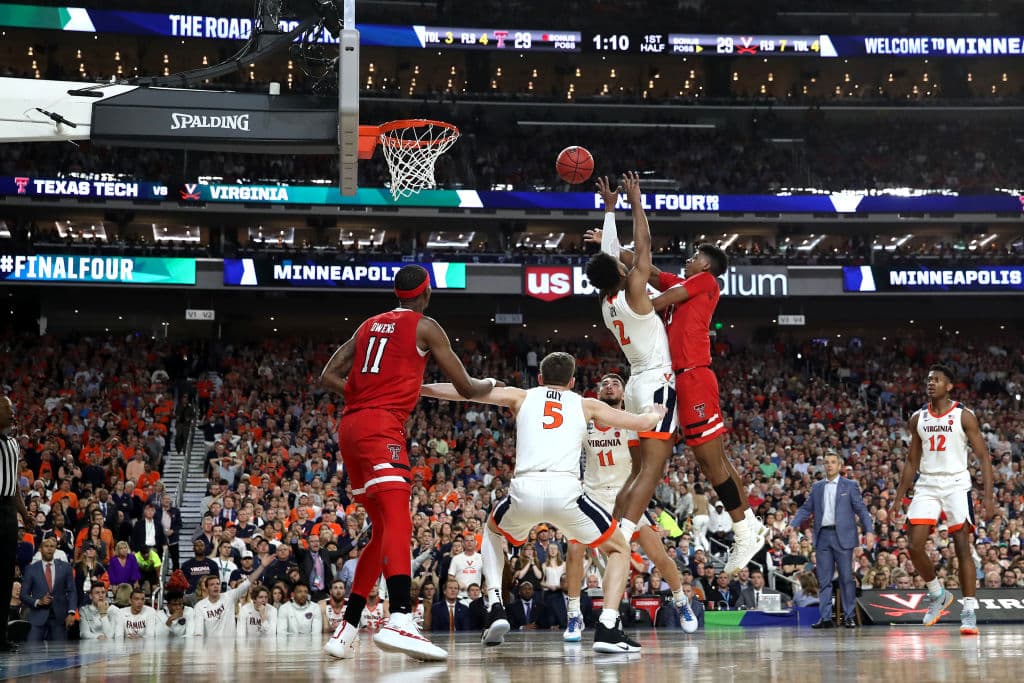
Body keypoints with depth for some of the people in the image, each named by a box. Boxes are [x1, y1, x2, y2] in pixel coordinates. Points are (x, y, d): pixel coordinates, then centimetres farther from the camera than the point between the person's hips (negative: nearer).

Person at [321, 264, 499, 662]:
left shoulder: (369, 325, 22)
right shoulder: (425, 327, 4)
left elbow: (328, 377, 18)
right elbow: (466, 389, 7)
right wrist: (490, 385, 28)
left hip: (350, 427, 8)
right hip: (381, 426, -8)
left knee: (383, 529, 16)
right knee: (398, 521, -23)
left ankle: (346, 631, 15)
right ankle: (400, 621, -43)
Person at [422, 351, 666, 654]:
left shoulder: (521, 397, 25)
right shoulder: (585, 404, 24)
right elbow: (642, 423, 29)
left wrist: (417, 388, 36)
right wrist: (657, 413, 52)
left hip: (524, 490, 1)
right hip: (565, 490, -1)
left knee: (492, 532, 36)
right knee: (619, 549, 22)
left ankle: (496, 609, 18)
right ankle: (607, 627, 1)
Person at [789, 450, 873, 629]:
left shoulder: (850, 485, 5)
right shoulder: (817, 487, 15)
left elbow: (861, 509, 1)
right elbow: (806, 509, 13)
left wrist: (869, 530, -11)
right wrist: (793, 524, -3)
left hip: (842, 536, -3)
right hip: (822, 537, 3)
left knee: (846, 578, -1)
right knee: (824, 580, 2)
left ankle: (850, 616, 6)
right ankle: (825, 618, 2)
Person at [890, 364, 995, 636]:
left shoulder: (964, 415, -4)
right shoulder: (918, 418, 9)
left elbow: (984, 457, -5)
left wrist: (988, 497, -14)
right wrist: (898, 498, 11)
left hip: (956, 485, -4)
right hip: (926, 486, 4)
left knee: (962, 548, -7)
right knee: (915, 547, -6)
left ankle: (969, 612, -4)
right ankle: (938, 594, 16)